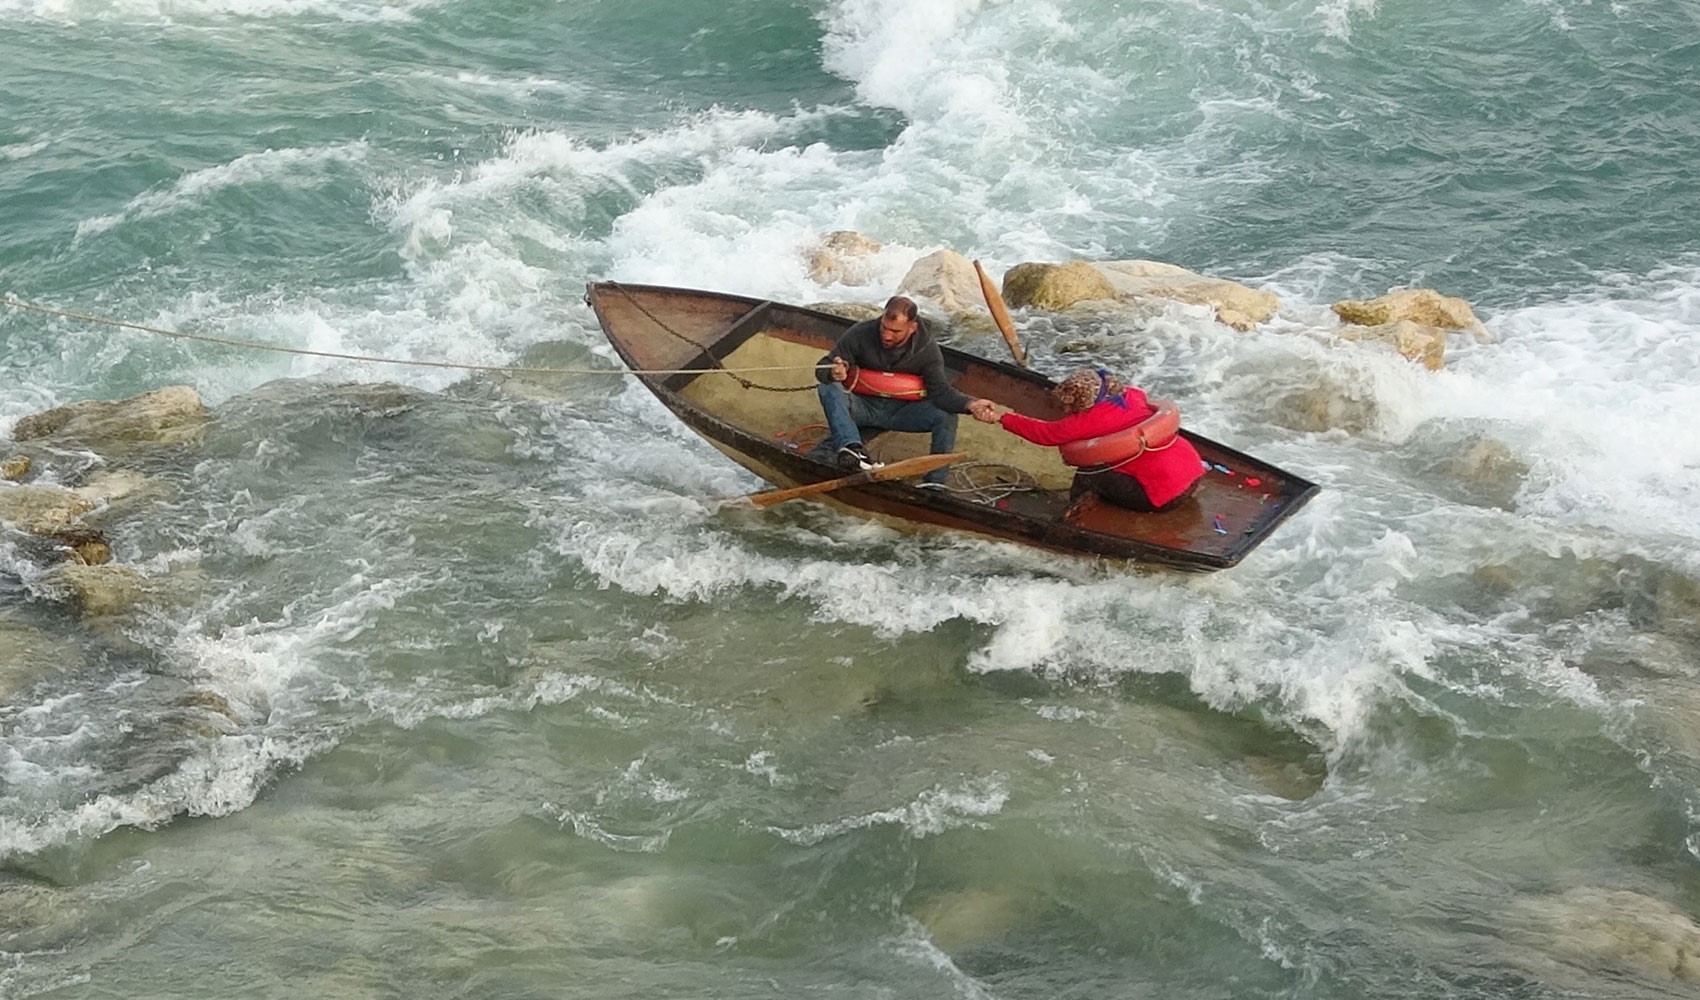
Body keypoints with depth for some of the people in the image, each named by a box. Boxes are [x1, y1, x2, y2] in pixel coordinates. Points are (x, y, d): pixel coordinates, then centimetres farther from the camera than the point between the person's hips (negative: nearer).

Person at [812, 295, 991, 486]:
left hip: (902, 411, 1)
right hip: (863, 407, -1)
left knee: (946, 416, -24)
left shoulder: (927, 349, -10)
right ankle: (851, 448, -52)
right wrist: (834, 374, -36)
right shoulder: (861, 334, -14)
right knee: (829, 389, -31)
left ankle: (934, 483, -21)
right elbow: (823, 368, -10)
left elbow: (941, 390, -15)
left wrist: (969, 404, -36)